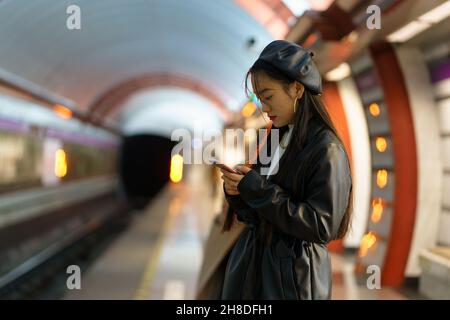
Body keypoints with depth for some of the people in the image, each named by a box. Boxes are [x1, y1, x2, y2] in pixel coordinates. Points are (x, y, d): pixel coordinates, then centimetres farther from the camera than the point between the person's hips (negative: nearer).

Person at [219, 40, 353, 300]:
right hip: (252, 268, 6)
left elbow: (322, 226, -20)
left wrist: (256, 188, -20)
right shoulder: (276, 139, 6)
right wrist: (238, 192, -10)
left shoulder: (326, 149, -15)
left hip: (293, 278, -6)